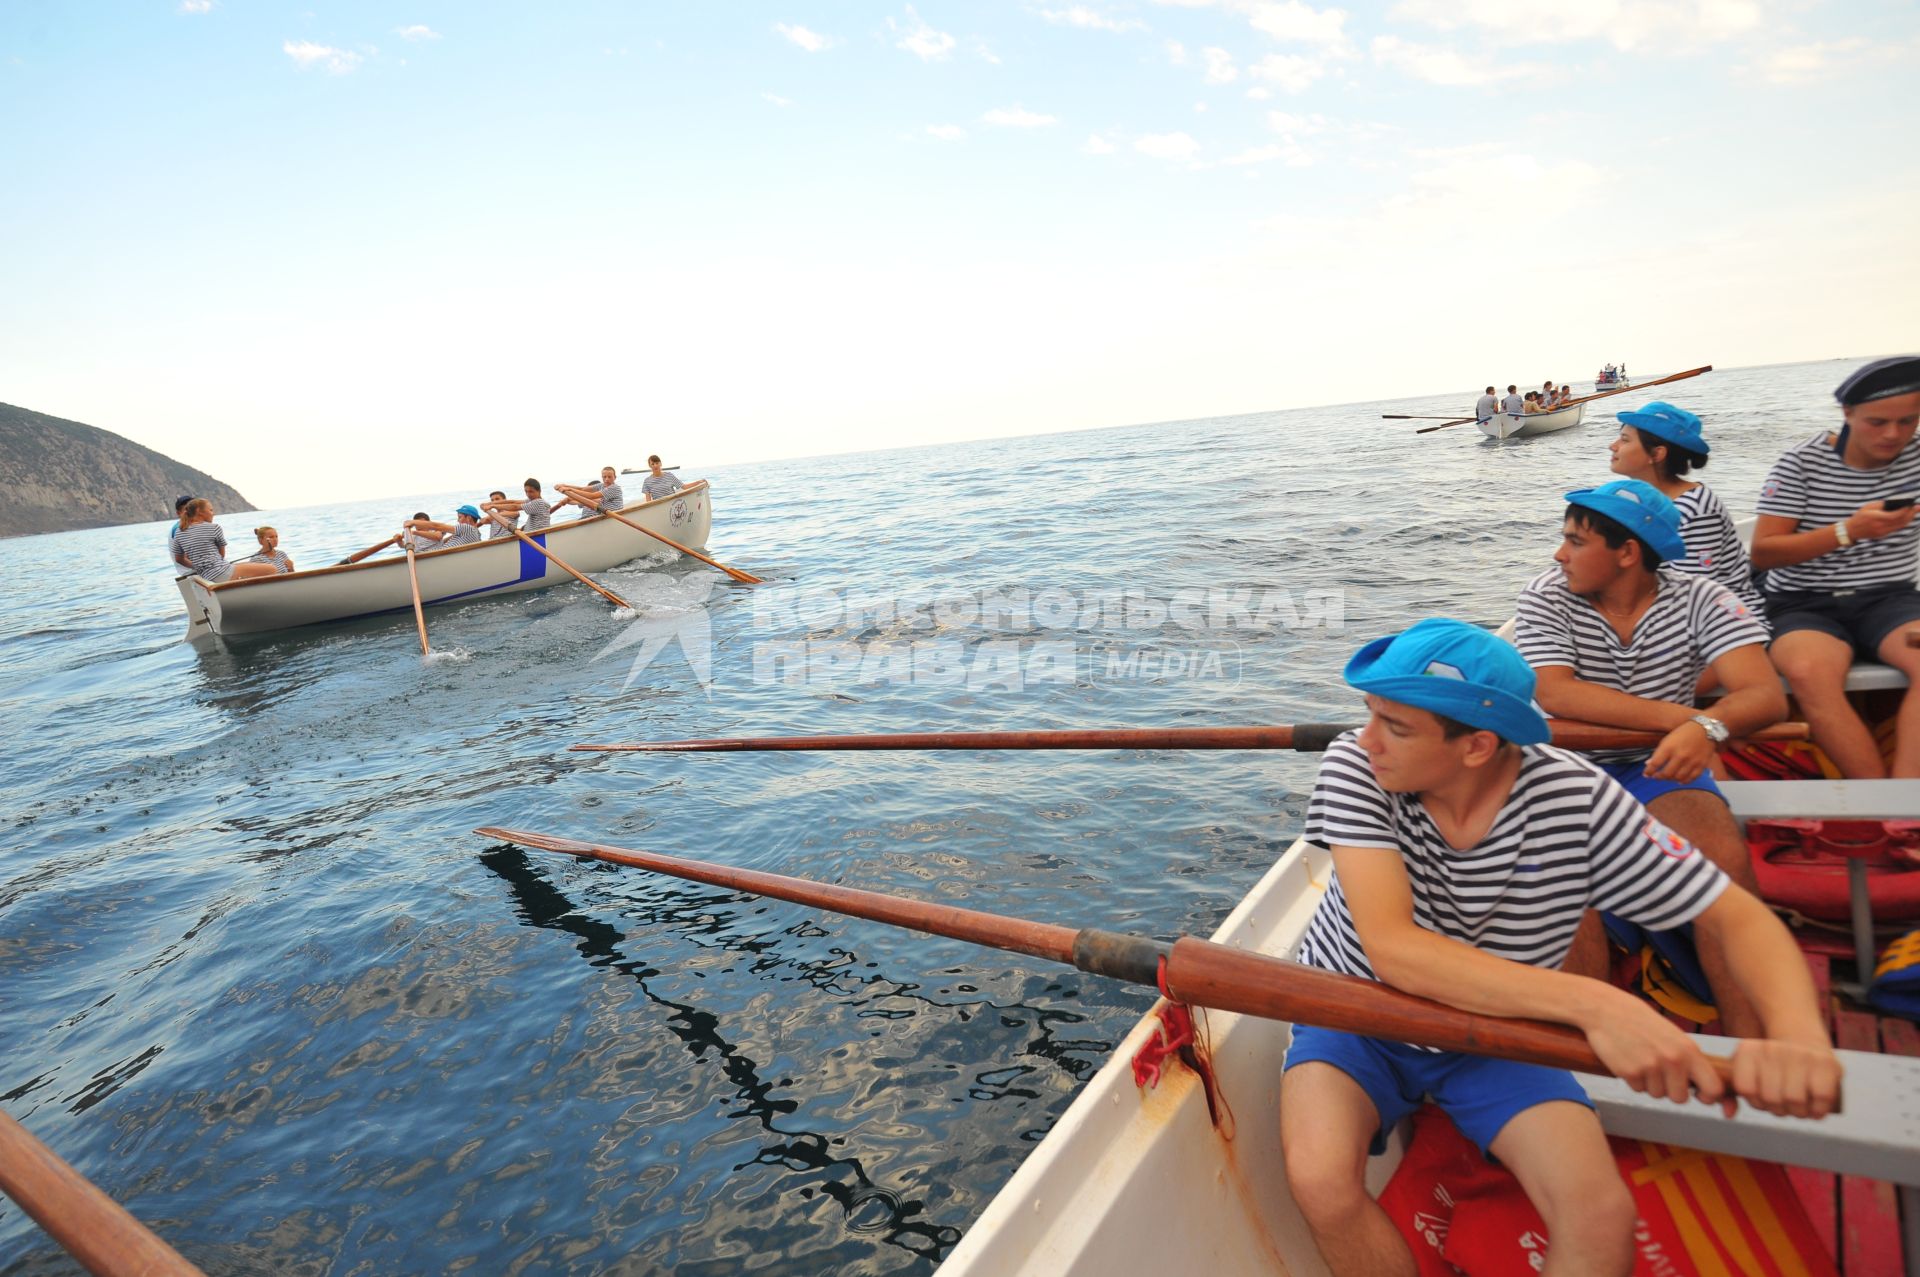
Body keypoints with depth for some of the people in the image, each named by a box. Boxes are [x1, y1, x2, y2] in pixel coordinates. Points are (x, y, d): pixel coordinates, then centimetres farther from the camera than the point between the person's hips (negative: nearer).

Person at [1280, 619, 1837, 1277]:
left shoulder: (1577, 799, -19)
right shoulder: (1353, 765, -24)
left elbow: (1740, 917, -11)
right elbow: (1391, 949, -34)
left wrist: (1798, 1035, -33)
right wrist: (1592, 1003, -42)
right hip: (1352, 1017, -1)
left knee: (1601, 1217, -23)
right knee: (1320, 1181, -27)